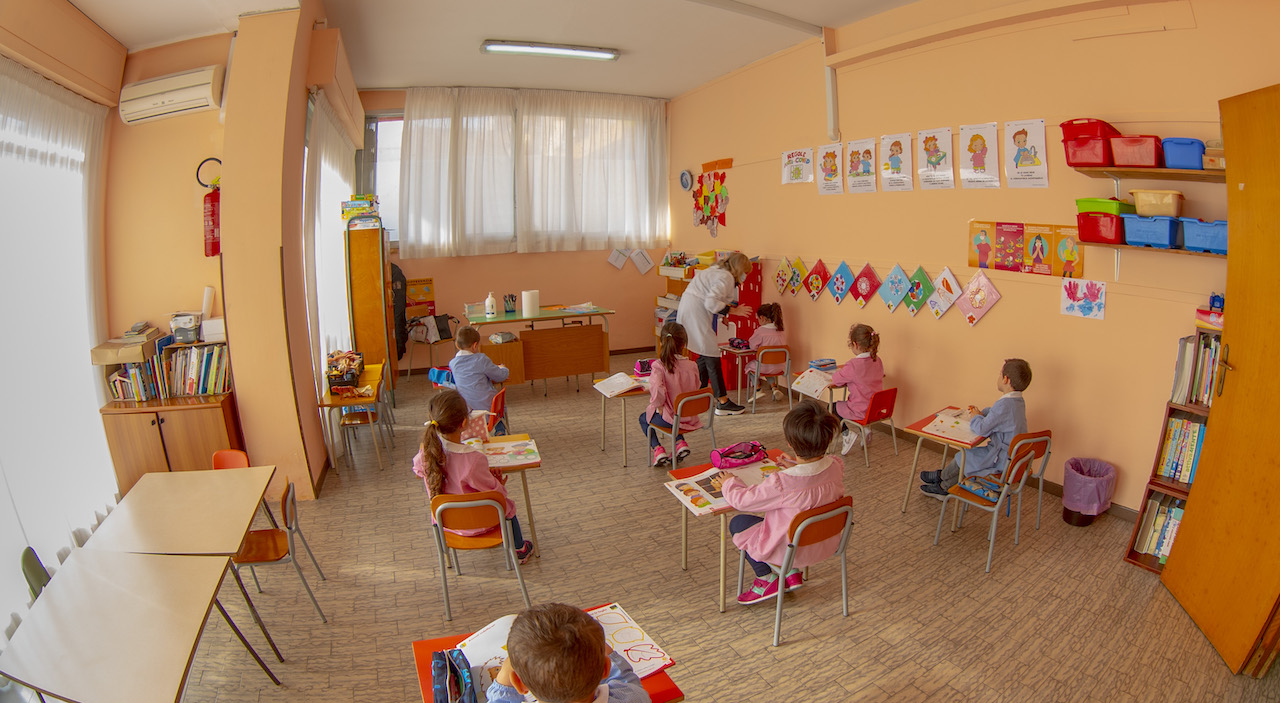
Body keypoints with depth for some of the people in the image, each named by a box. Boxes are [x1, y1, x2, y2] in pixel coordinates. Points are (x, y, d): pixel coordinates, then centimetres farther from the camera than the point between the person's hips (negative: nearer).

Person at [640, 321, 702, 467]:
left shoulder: (659, 366, -21)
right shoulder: (692, 366, -8)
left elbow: (657, 389, -35)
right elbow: (697, 388, 3)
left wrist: (658, 405, -16)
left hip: (669, 417, -4)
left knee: (644, 418, 27)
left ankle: (657, 448, 10)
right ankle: (680, 442, 19)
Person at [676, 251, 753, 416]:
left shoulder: (716, 270, 20)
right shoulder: (726, 277, -12)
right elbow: (711, 302, -22)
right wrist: (733, 310, -14)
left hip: (686, 310, 10)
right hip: (696, 314, -10)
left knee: (704, 354, 16)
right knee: (711, 355, -7)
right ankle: (722, 402, -5)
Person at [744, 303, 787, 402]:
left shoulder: (760, 331, -17)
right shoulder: (781, 331, 1)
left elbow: (752, 346, -9)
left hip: (764, 367, -5)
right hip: (779, 367, 6)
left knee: (749, 365, 26)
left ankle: (758, 389, 17)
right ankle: (774, 387, 26)